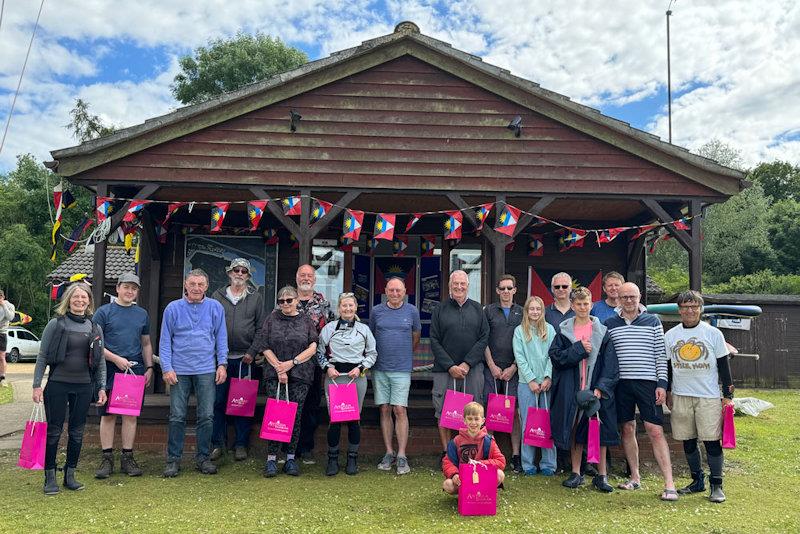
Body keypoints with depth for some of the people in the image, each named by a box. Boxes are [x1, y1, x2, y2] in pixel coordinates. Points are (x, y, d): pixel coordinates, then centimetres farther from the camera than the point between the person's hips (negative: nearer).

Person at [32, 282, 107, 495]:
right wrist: (37, 385, -6)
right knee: (53, 431, 3)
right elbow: (42, 356, -1)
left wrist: (101, 387, 7)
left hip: (84, 387, 3)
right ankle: (50, 478, 15)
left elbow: (100, 361, 11)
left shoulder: (95, 328, 7)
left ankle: (70, 475, 21)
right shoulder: (56, 324, -2)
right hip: (58, 384, -3)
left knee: (77, 432, 9)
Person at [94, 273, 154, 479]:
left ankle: (127, 457, 14)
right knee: (108, 414, 2)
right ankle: (107, 458, 11)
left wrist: (149, 368, 8)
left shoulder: (142, 314, 12)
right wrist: (115, 359, -13)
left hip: (136, 370, 3)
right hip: (110, 370, -3)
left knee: (131, 415, 6)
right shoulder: (104, 312, 1)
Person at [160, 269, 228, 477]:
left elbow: (221, 338, 8)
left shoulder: (215, 308, 6)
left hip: (206, 370, 1)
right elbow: (165, 341, 4)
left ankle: (203, 457, 16)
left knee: (207, 416, 3)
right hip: (180, 370, -1)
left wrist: (222, 364, 0)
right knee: (177, 417, 3)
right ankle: (173, 459, 13)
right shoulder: (173, 308, 4)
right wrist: (167, 368, -4)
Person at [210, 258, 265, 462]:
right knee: (218, 401, 3)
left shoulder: (255, 297, 7)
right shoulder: (218, 295, 9)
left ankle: (241, 445, 14)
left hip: (246, 359, -1)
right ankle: (217, 443, 14)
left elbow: (261, 327, 5)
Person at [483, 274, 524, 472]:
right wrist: (492, 365, -3)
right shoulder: (488, 311, 8)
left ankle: (516, 455, 4)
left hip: (514, 370, 0)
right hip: (491, 368, 0)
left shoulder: (522, 312, 9)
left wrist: (514, 367, -3)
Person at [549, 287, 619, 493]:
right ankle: (576, 474, 16)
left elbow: (610, 365, -2)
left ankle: (601, 476, 11)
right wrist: (578, 350, -13)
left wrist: (600, 387, -14)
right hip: (571, 389, 1)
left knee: (599, 430, 1)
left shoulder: (602, 332, 3)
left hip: (596, 388, -1)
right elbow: (555, 356, -3)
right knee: (575, 430, 6)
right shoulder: (564, 331, 7)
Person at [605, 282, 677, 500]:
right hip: (621, 383, 2)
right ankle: (635, 478, 21)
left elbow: (660, 354, 2)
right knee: (628, 429, 8)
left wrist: (662, 384, -4)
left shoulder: (652, 321, 4)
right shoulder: (609, 324, 8)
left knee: (655, 431, -6)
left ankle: (669, 484, -3)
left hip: (647, 382, -2)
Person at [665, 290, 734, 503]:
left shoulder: (713, 334, 1)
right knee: (688, 441, 9)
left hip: (709, 397, -3)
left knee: (712, 441, -4)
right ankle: (697, 481, 23)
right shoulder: (670, 335, 6)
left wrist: (728, 395, 1)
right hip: (680, 396, 3)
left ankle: (716, 485, 9)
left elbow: (724, 366, 3)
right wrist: (667, 392, 10)